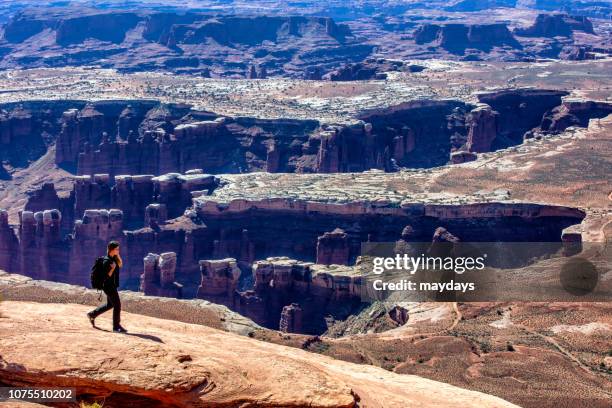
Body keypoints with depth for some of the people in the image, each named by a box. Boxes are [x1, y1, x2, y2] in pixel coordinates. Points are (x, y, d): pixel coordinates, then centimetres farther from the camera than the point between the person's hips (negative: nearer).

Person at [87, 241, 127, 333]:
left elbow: (120, 265, 6)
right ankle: (116, 326, -3)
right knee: (117, 304, -8)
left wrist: (117, 256, -2)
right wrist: (112, 269, -30)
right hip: (108, 286, -10)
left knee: (110, 304, 21)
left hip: (113, 285, 10)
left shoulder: (113, 258, 7)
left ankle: (92, 314, 35)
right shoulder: (107, 261, -19)